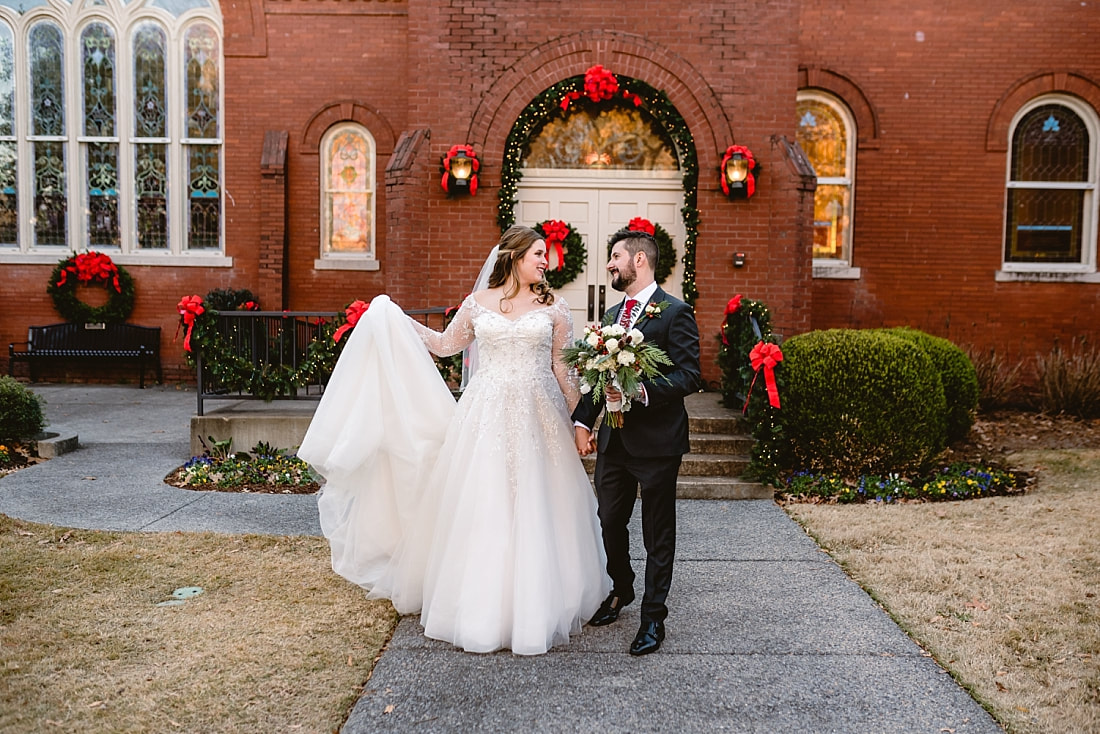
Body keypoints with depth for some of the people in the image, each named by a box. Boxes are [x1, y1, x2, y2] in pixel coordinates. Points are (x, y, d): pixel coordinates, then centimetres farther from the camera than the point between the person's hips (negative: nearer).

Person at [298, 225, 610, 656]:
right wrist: (396, 320, 17)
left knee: (532, 509, 3)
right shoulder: (478, 303, 7)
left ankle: (533, 605, 20)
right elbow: (445, 345, 20)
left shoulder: (554, 307, 5)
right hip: (487, 415, 1)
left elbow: (563, 367, 6)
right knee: (480, 506, 4)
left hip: (537, 418, 0)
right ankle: (480, 606, 19)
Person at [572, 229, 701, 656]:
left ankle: (653, 617, 19)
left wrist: (643, 390, -29)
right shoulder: (612, 315, 14)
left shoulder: (675, 313, -9)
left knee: (658, 534, 6)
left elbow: (689, 376, -16)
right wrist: (582, 421, 8)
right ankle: (621, 590, 42)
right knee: (610, 523, 18)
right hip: (614, 440, 7)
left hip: (656, 442, -7)